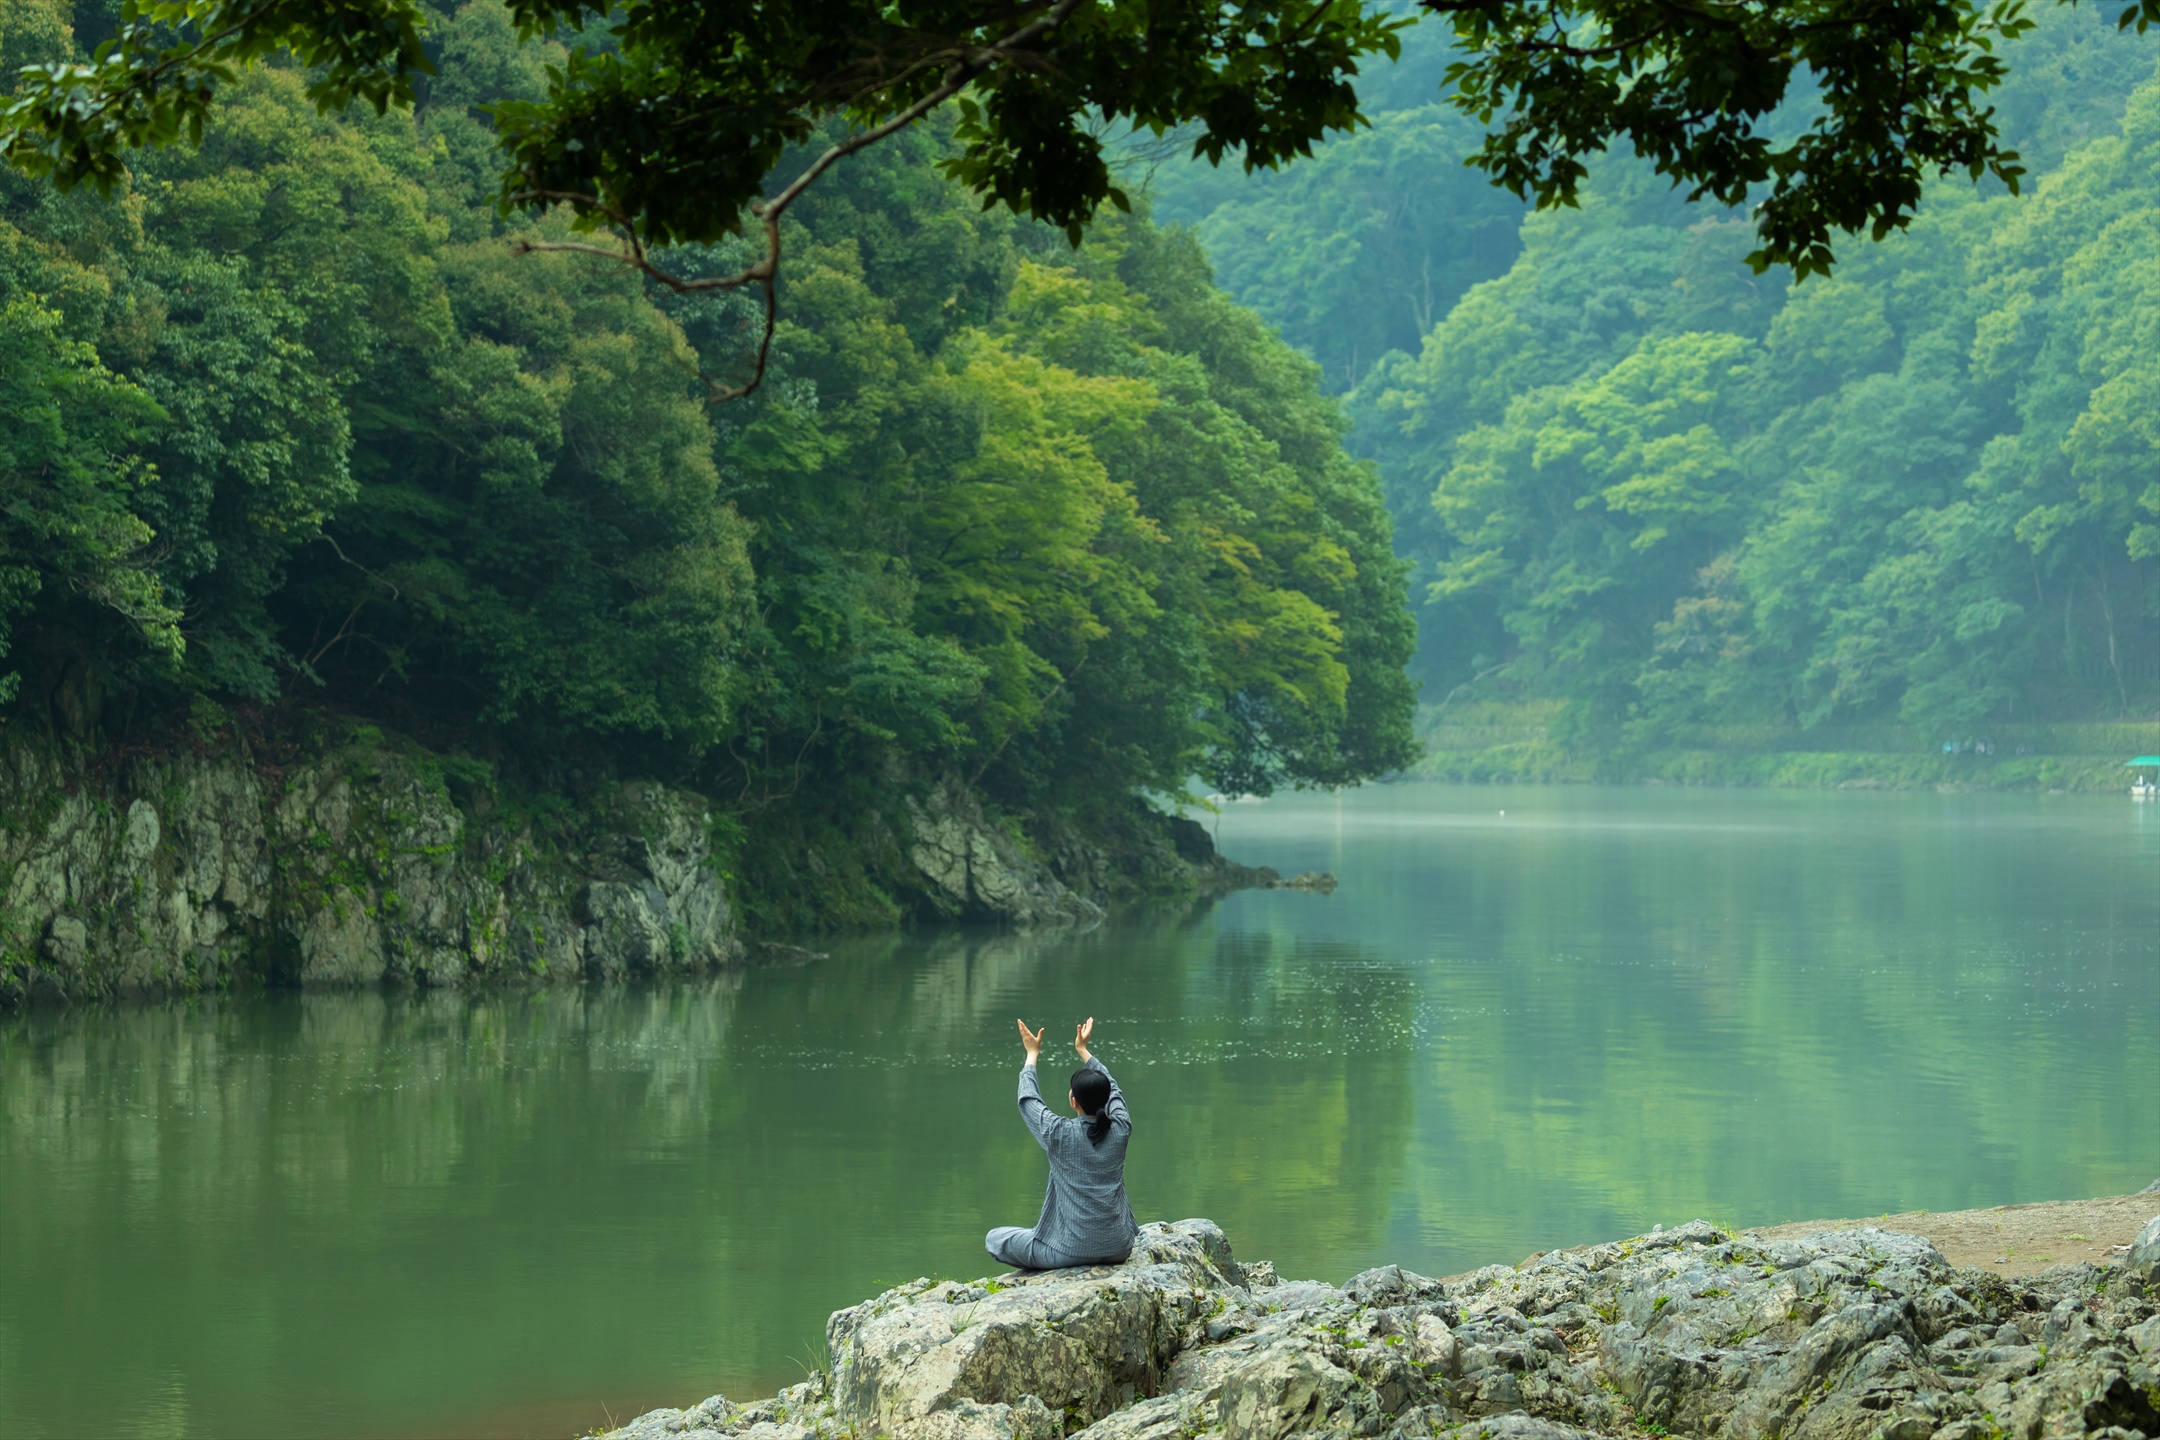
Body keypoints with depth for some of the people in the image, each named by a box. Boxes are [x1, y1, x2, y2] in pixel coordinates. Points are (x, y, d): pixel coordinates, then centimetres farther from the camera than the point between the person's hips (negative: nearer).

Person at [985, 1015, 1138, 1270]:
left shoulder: (1060, 1134, -16)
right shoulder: (1120, 1130, -5)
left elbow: (1027, 1100, 2)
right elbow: (1112, 1089, 15)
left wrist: (1032, 1054, 16)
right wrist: (1083, 1050, 27)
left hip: (1072, 1251, -4)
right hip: (1119, 1249, 5)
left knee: (994, 1239, 12)